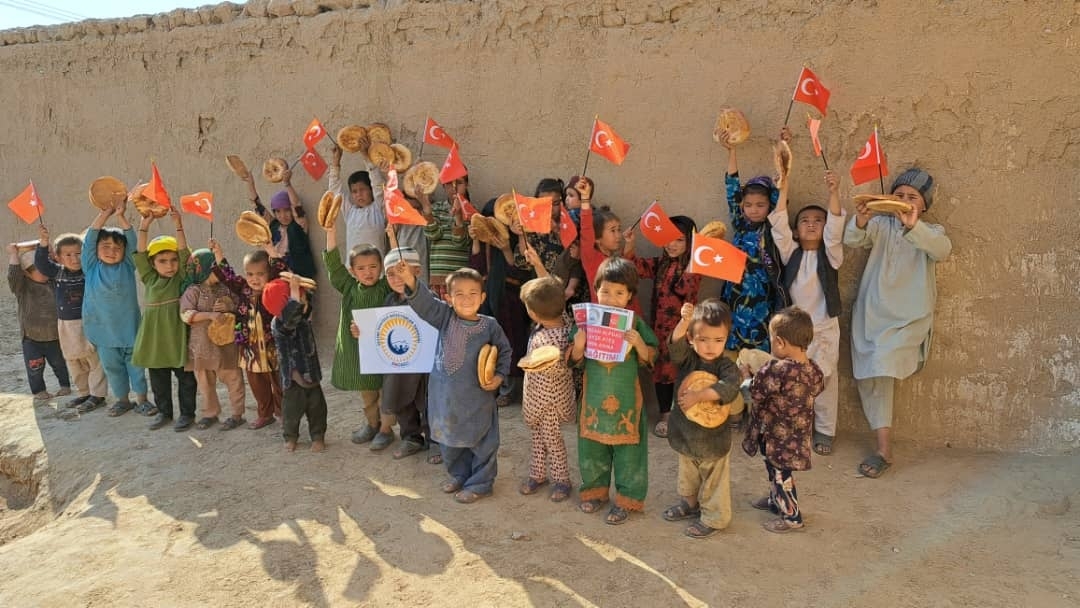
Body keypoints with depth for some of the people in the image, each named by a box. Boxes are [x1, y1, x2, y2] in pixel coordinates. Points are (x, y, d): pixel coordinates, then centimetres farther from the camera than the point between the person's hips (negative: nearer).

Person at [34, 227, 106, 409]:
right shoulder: (57, 272, 0)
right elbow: (41, 263, -10)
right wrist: (43, 243, -24)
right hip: (66, 324, 5)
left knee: (94, 358, 0)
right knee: (73, 360, 14)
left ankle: (98, 394, 9)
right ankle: (84, 392, 28)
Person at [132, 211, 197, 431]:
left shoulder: (181, 277, -3)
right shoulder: (150, 279, 5)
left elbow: (184, 252, -14)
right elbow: (140, 255, -2)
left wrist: (178, 226, -22)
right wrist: (144, 227, -11)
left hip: (177, 334, -4)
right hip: (154, 336, 4)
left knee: (185, 377, 5)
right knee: (158, 378, 14)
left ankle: (187, 413, 17)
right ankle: (163, 411, 27)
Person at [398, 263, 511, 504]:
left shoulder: (490, 325, -9)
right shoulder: (444, 317, -5)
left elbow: (504, 350, 6)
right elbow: (424, 301, -20)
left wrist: (499, 375, -6)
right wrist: (410, 280, -37)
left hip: (477, 396, -3)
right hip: (445, 394, 3)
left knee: (482, 441, 6)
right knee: (449, 438, 19)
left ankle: (480, 483, 25)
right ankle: (459, 474, 41)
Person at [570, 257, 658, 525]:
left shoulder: (636, 323, -8)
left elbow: (649, 359, -4)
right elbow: (575, 359, 1)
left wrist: (639, 344, -23)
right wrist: (578, 344, -20)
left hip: (626, 397, -2)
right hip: (594, 395, 2)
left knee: (627, 448, 6)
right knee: (592, 445, 14)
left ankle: (626, 498, 22)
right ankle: (595, 489, 34)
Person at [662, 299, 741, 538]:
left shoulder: (727, 366, -18)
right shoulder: (687, 359, -9)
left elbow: (729, 388, -35)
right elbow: (676, 345, -29)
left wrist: (698, 396, -40)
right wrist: (684, 321, -45)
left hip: (713, 435, -4)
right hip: (685, 431, 4)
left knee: (714, 480, 10)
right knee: (687, 474, 25)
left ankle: (714, 517, 28)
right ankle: (689, 503, 48)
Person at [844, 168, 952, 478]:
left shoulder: (931, 231, 4)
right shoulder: (881, 225, 6)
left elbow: (942, 250, -20)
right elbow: (852, 240, -13)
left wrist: (913, 226, -39)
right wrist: (859, 222, -36)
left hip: (908, 317, -3)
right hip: (871, 312, 3)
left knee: (882, 368, -20)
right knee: (869, 377, 1)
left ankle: (883, 450, -9)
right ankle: (884, 448, 11)